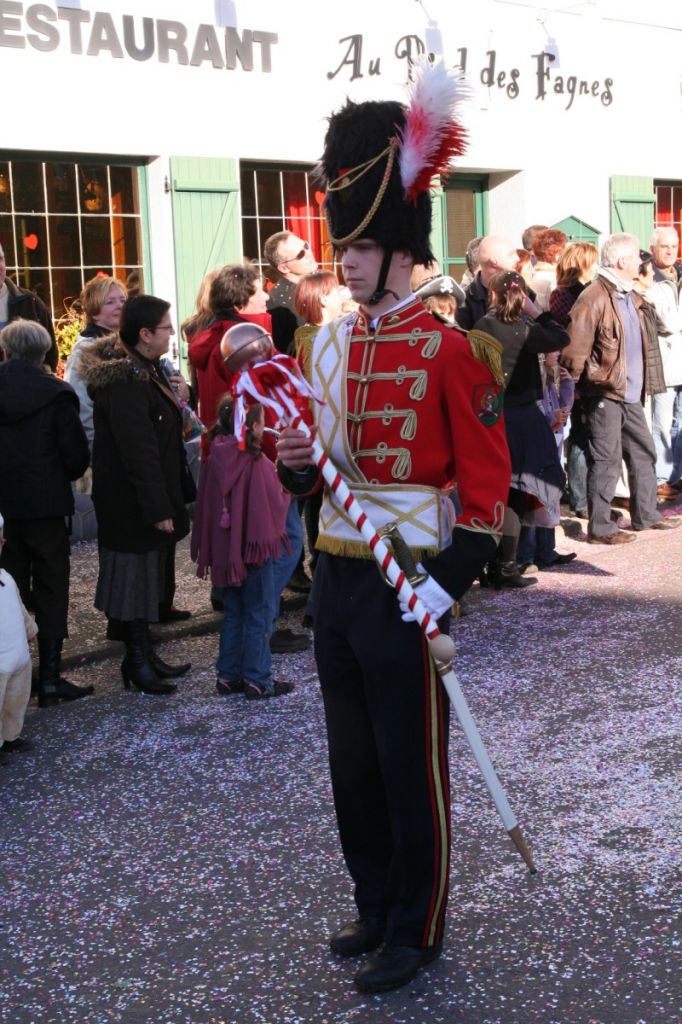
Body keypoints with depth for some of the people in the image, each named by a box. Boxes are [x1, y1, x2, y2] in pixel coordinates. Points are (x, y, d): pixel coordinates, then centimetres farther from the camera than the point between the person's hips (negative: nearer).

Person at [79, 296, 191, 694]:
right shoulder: (125, 382, -23)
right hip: (132, 503, -10)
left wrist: (167, 502, 16)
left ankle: (144, 653, 26)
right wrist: (158, 509, -24)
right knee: (136, 576, 0)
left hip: (145, 497, 10)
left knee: (147, 576, 16)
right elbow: (139, 452, -26)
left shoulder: (144, 369, 10)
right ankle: (138, 660, 10)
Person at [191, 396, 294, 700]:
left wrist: (206, 548, 12)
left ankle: (228, 674, 22)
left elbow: (204, 507, 3)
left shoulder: (215, 460, -2)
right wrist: (287, 491, 10)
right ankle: (257, 679, 9)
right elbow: (276, 504, -11)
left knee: (232, 612, 17)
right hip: (255, 546, -6)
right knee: (258, 614, 5)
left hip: (223, 548, 6)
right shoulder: (258, 464, -19)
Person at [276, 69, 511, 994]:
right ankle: (376, 908, 34)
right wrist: (296, 461, -6)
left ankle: (418, 931, 21)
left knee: (413, 767, 5)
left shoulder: (449, 351, -11)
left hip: (407, 583, -7)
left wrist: (450, 582, -18)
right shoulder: (329, 343, 8)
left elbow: (488, 478, -12)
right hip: (335, 576, 7)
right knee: (353, 761, 16)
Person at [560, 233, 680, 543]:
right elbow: (575, 348, -18)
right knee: (606, 461, -4)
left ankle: (645, 514, 28)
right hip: (605, 392, -9)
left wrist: (640, 384, 20)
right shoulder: (594, 298, -16)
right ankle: (599, 527, 5)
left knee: (643, 453, 16)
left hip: (630, 393, 9)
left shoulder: (630, 296, 14)